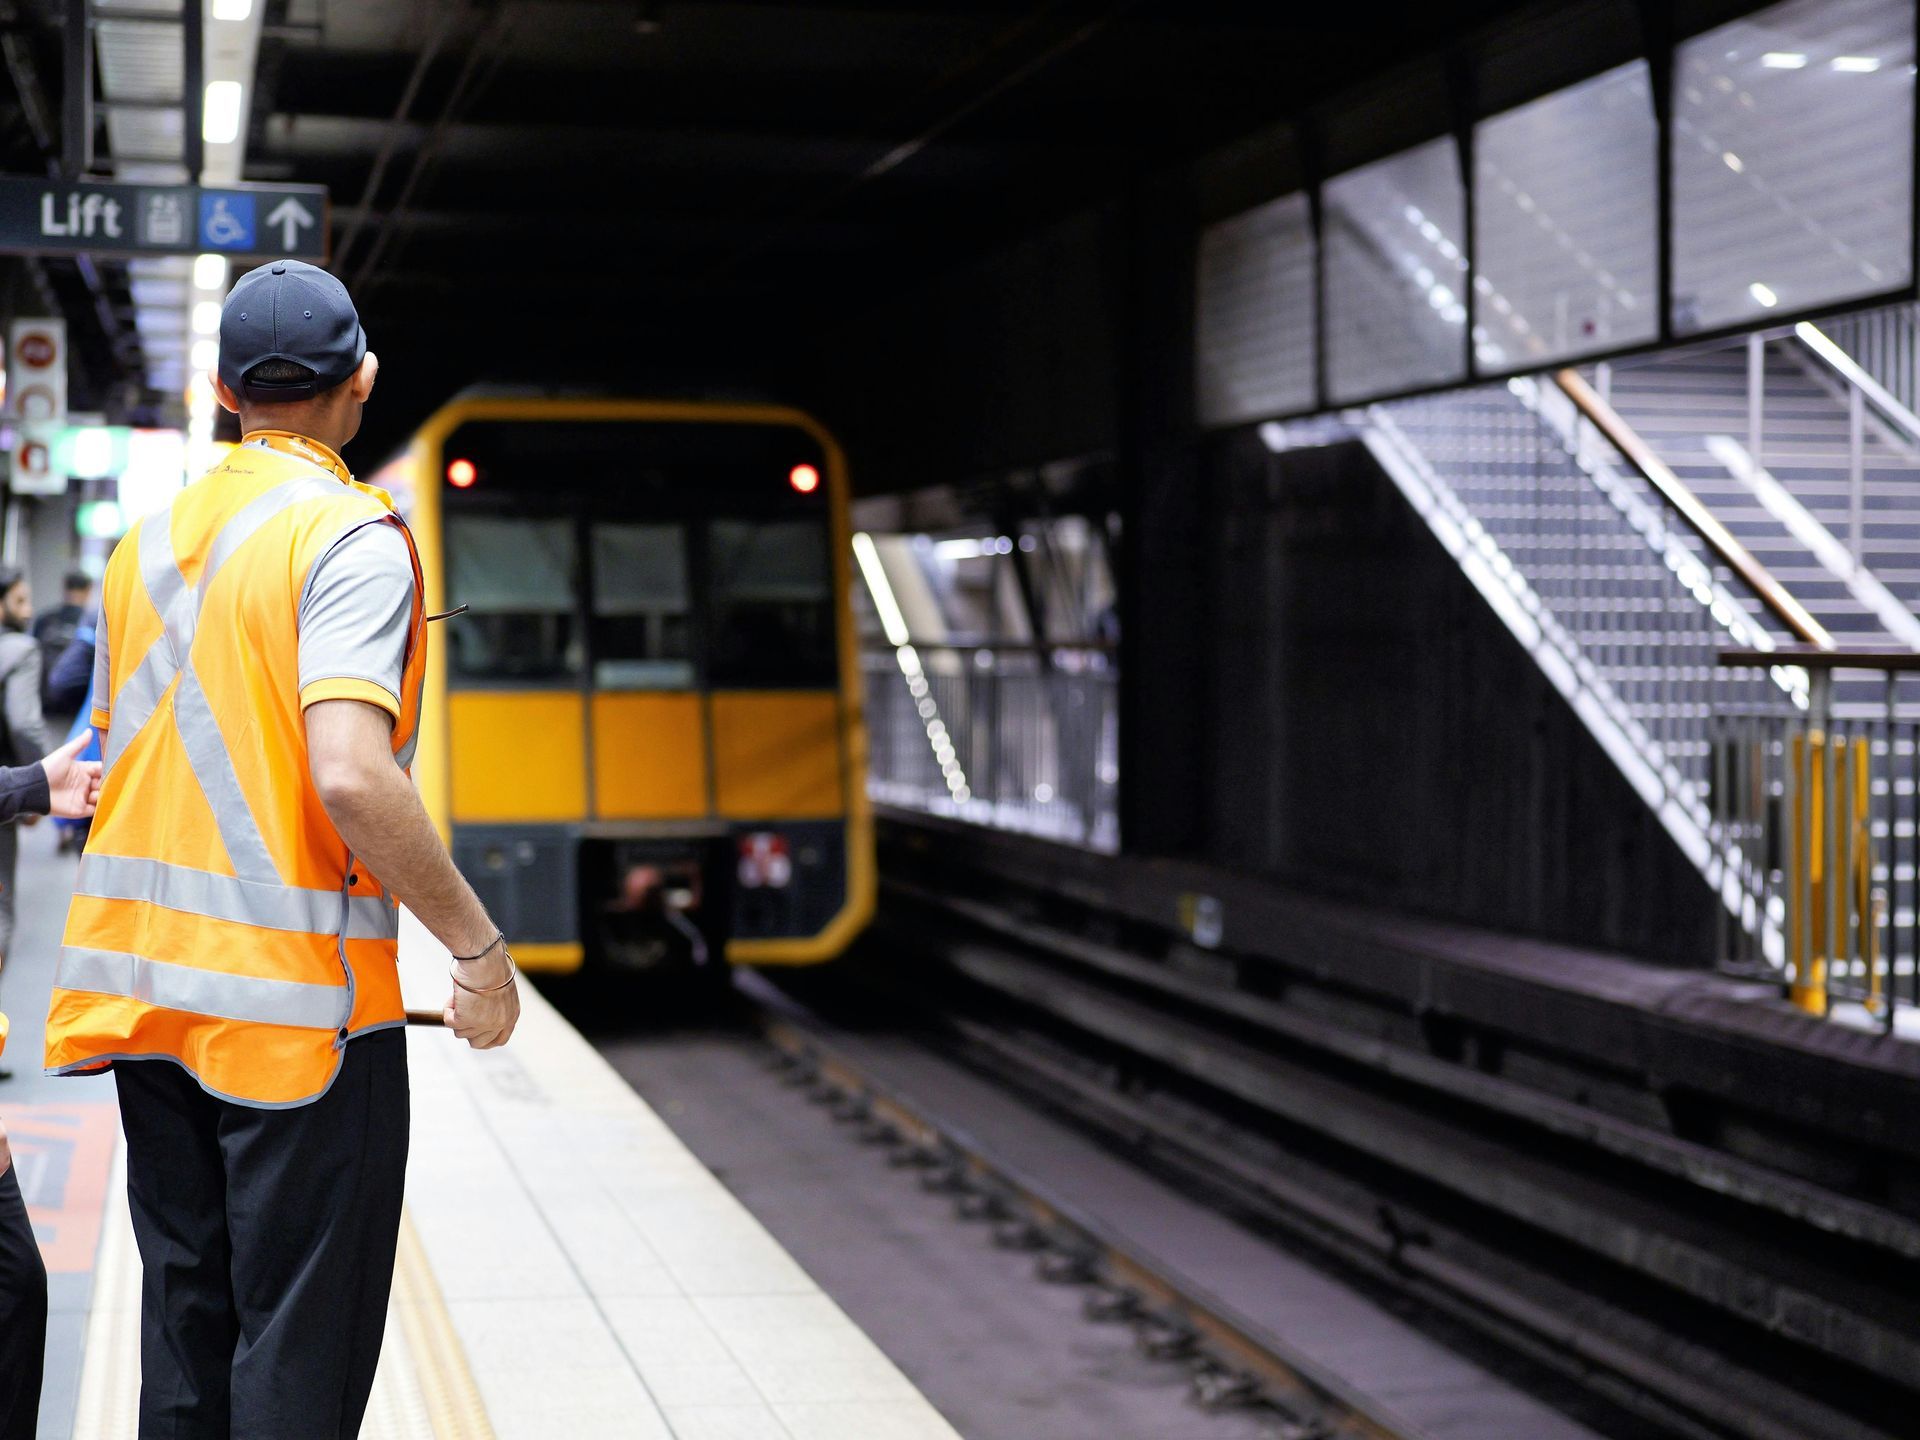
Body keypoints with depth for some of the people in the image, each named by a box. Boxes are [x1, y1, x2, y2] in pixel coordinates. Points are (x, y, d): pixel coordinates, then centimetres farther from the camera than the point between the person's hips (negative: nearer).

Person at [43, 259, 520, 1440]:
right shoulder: (351, 534, -13)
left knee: (185, 1326, 16)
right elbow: (349, 776, -25)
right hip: (297, 992, -7)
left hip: (144, 981, 7)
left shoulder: (149, 541, 11)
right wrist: (479, 944, -17)